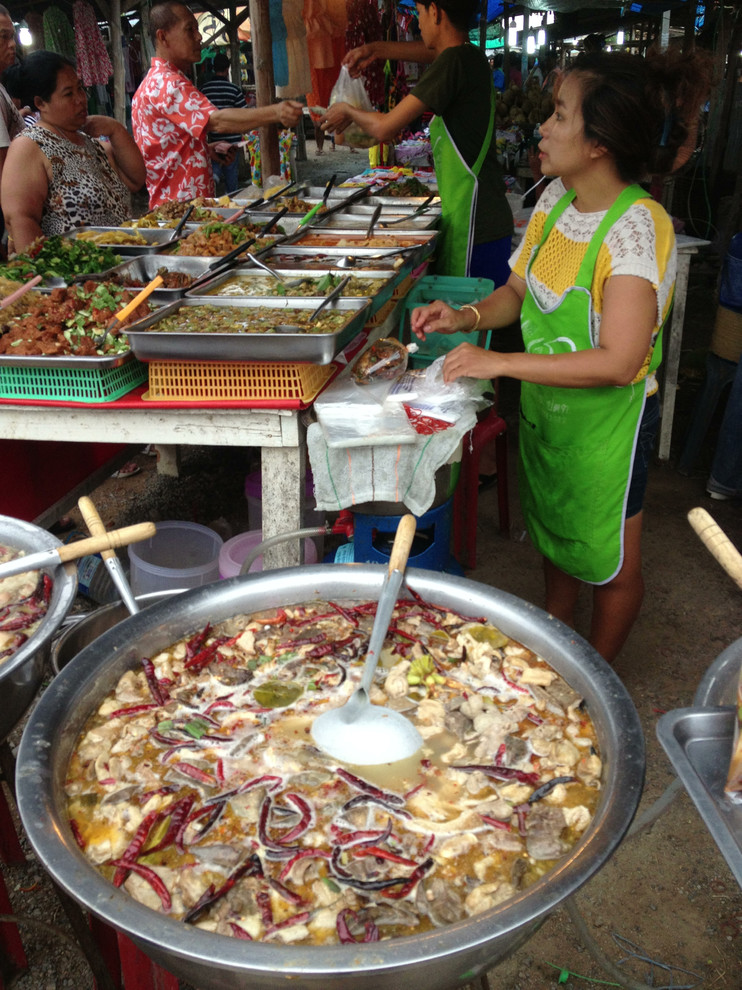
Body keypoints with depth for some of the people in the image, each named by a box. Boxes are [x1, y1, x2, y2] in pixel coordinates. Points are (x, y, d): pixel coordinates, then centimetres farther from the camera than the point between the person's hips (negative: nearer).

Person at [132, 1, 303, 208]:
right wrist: (275, 113, -42)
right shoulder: (167, 83, -18)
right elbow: (217, 121, -32)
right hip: (181, 207, -11)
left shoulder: (155, 80, 19)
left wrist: (208, 149, 10)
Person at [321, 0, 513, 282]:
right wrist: (376, 49, 32)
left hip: (474, 227, -9)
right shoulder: (471, 56, 12)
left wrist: (348, 111, 6)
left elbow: (385, 128, -13)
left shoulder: (453, 61, -14)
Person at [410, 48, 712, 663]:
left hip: (608, 416, -7)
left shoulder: (637, 227, -26)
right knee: (552, 530, 25)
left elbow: (619, 361, -33)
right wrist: (467, 316, -12)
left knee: (609, 560, 13)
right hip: (543, 404, 8)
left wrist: (497, 362, -32)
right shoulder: (556, 198, -3)